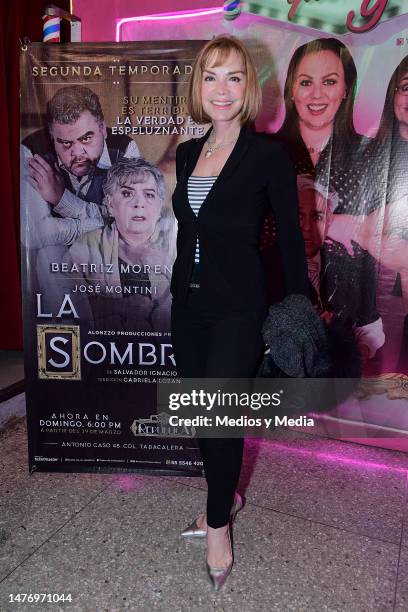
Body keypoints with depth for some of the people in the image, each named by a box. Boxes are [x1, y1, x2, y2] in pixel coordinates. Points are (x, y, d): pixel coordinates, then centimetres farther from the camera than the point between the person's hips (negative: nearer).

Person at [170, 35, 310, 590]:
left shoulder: (268, 154, -7)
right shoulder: (187, 154, 9)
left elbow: (290, 238, -6)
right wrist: (181, 288, 16)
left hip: (239, 309, -6)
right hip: (188, 304, 6)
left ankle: (219, 523, 26)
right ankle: (225, 496, 40)